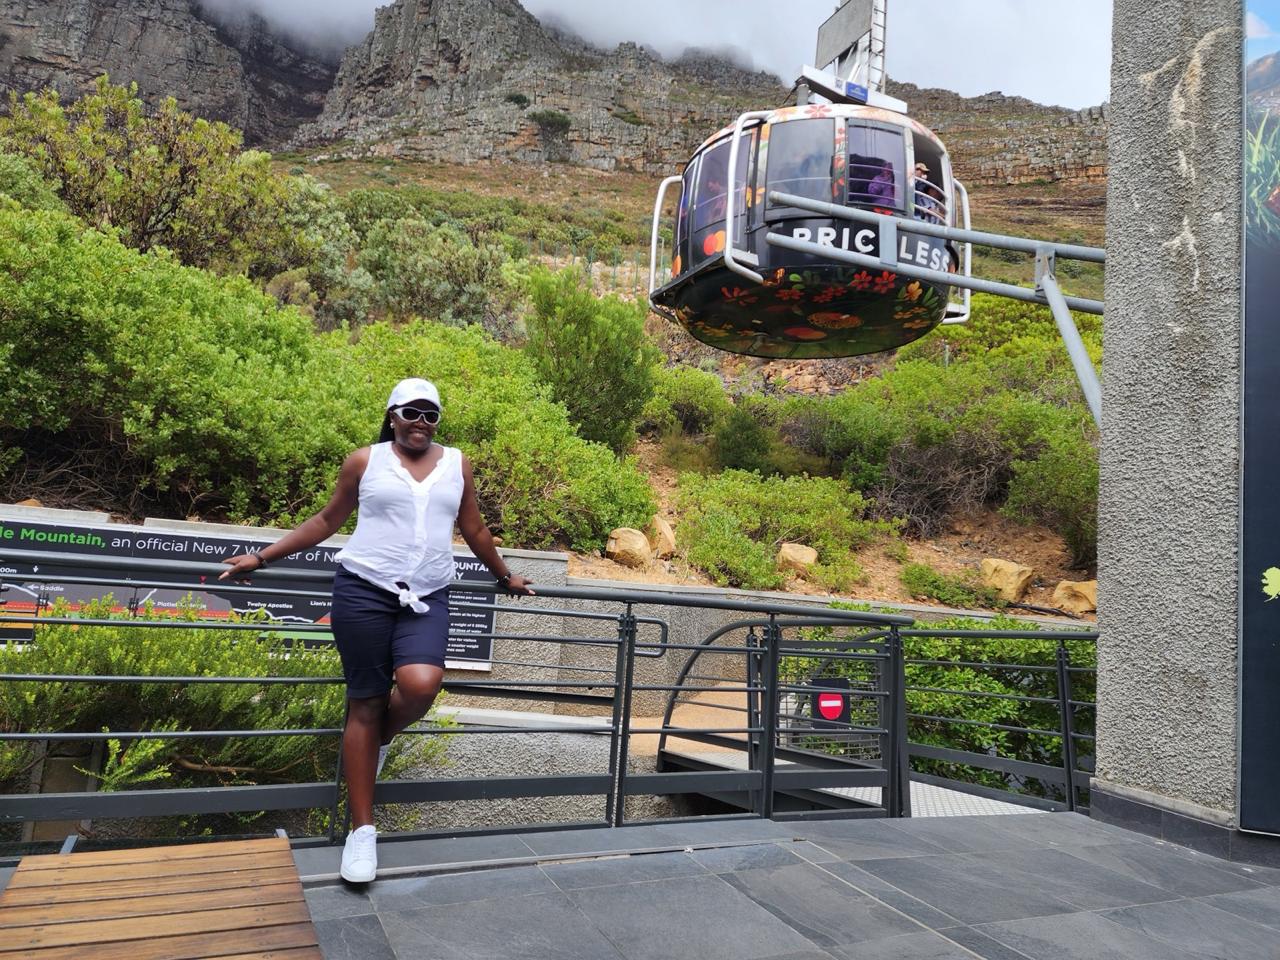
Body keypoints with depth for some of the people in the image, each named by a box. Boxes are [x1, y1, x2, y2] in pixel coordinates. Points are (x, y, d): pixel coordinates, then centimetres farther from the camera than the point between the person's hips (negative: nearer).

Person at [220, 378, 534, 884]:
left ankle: (377, 742, 12)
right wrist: (260, 558, 11)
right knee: (366, 704, 2)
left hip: (427, 599, 2)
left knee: (420, 684, -24)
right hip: (364, 592, -1)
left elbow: (474, 530, 21)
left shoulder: (456, 464, 11)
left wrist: (506, 577, 29)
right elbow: (327, 520, 13)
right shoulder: (365, 461, 6)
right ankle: (362, 830, 14)